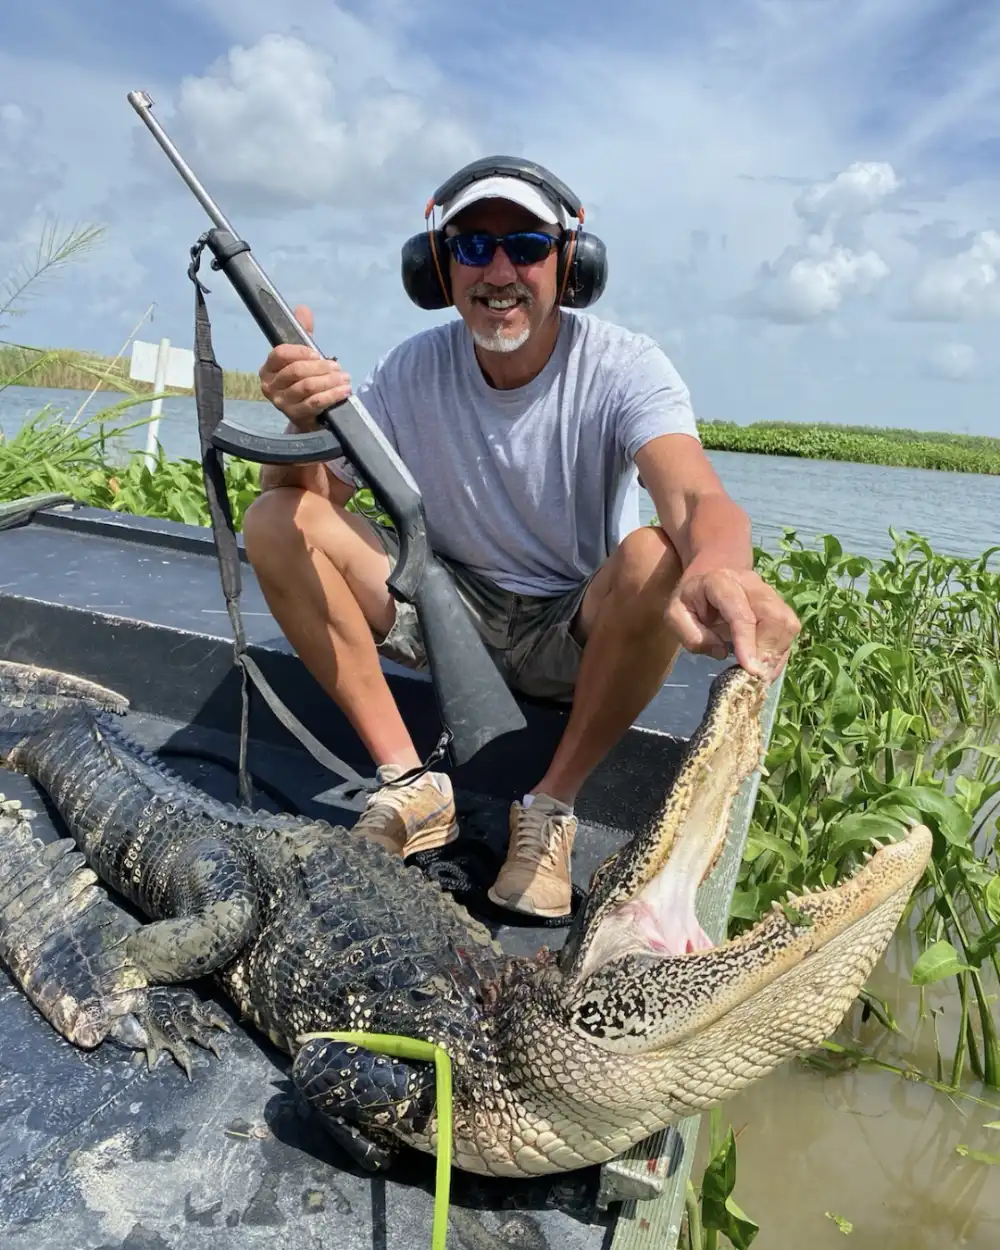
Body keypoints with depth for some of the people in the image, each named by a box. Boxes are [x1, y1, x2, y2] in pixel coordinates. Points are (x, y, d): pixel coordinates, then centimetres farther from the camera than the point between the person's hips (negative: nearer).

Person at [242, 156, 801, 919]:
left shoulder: (623, 367, -16)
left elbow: (700, 499, -34)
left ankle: (551, 807, -13)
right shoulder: (413, 370, -6)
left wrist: (718, 565, -59)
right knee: (275, 520, -13)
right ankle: (409, 784, -12)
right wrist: (305, 421, -30)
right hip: (448, 614, 3)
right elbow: (308, 495, -6)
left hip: (579, 635, -2)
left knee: (657, 557, -35)